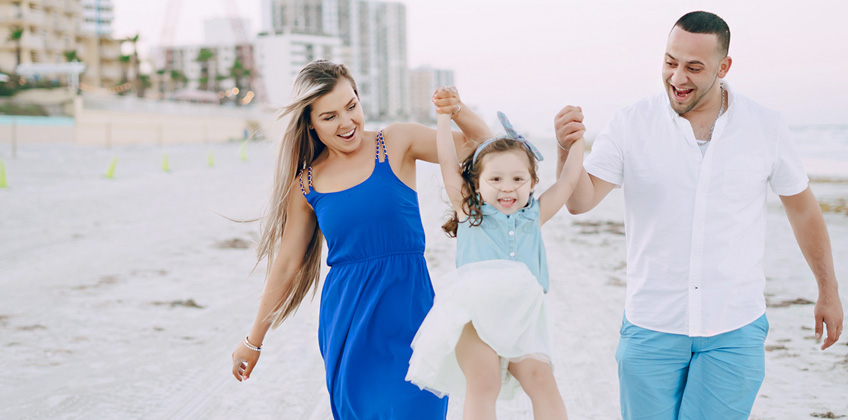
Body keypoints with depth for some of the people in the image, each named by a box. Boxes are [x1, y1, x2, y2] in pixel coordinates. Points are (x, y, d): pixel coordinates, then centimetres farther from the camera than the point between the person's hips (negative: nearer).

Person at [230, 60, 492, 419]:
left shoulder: (396, 143, 1)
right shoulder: (307, 184, 4)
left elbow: (480, 144, 5)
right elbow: (285, 266, 12)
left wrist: (457, 111, -16)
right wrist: (253, 341, 18)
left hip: (407, 308, -1)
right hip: (346, 319, 2)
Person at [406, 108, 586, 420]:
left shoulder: (534, 216, 18)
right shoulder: (469, 212, 11)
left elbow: (569, 179, 20)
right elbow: (448, 162, 9)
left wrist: (576, 136, 22)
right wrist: (444, 115, 13)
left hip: (520, 317, 3)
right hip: (474, 314, -2)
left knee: (541, 379, -15)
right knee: (483, 382, -21)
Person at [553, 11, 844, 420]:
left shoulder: (765, 127, -2)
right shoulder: (632, 123, -5)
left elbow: (802, 207, 11)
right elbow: (580, 201, -12)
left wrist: (829, 292, 16)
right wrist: (568, 148, -32)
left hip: (734, 332, 0)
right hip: (651, 329, 0)